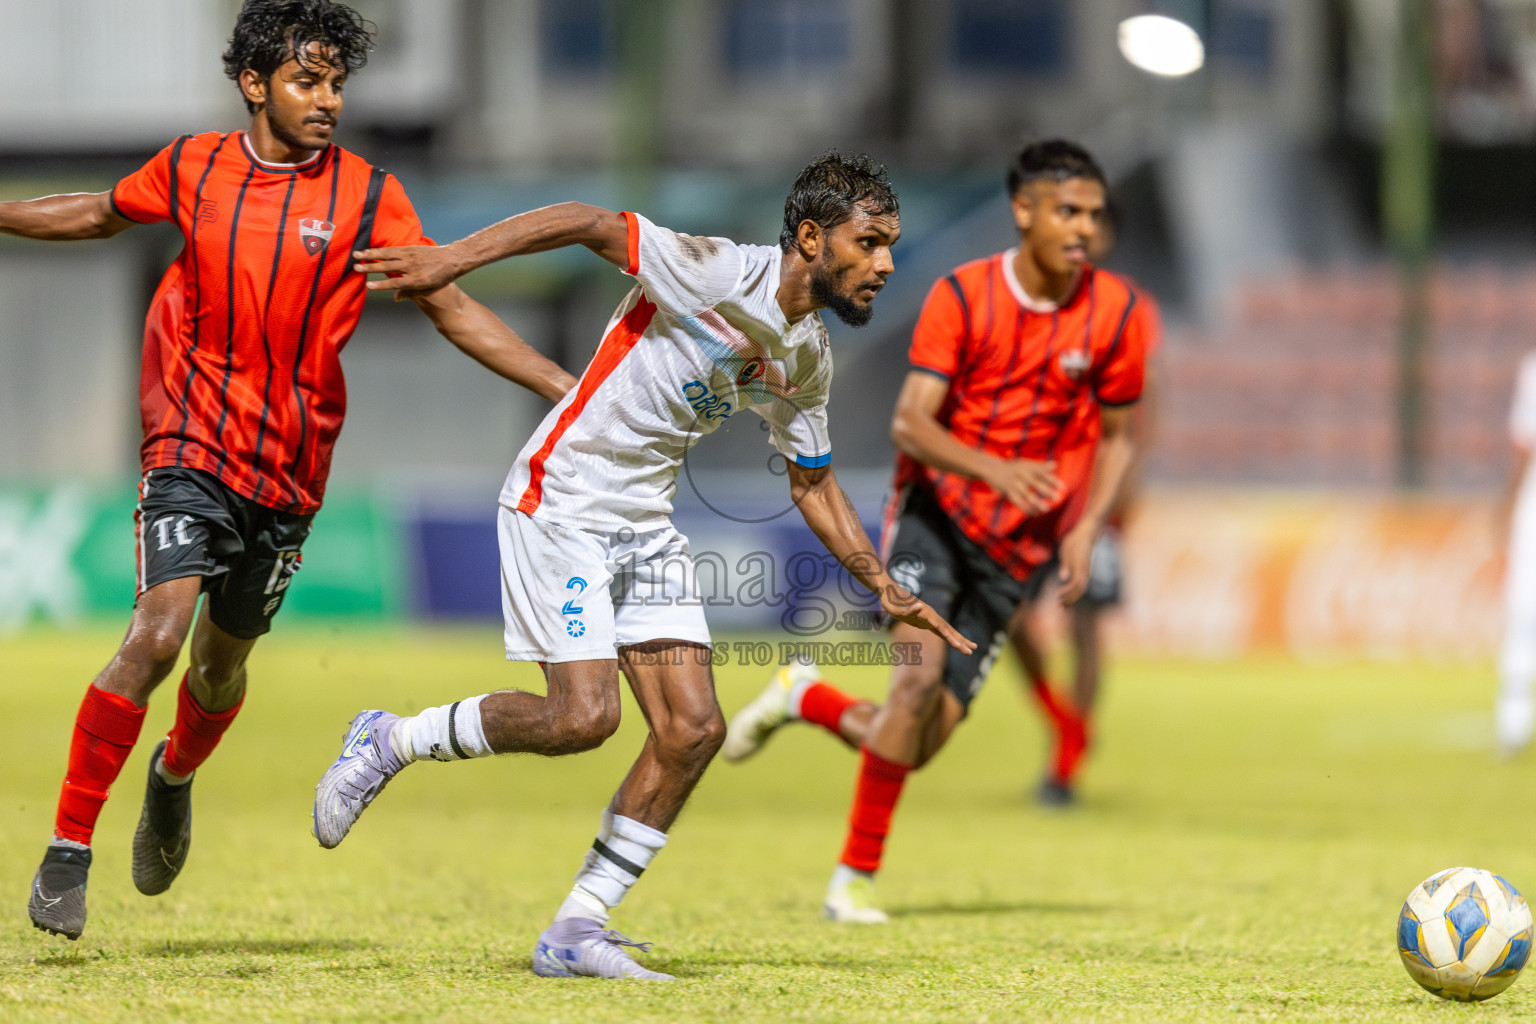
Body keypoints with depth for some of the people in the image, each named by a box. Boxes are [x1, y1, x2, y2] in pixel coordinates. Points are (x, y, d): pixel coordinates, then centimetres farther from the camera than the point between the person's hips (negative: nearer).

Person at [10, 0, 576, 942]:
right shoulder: (192, 169, 0)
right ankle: (68, 850, -10)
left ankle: (175, 778, 49)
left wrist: (567, 388, -7)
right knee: (157, 636, -19)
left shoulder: (368, 196, -3)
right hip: (194, 447, -1)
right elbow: (101, 215, 20)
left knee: (222, 661, 14)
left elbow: (454, 310, -1)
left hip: (291, 469, 1)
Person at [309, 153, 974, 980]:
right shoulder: (716, 275, -18)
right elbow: (591, 224, -18)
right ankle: (388, 743, 5)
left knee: (693, 729, -3)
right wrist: (452, 259, -25)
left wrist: (886, 590, 13)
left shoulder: (807, 360, 6)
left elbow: (812, 483, 19)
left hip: (646, 528, 8)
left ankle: (575, 932, 5)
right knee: (583, 714, -18)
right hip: (561, 501, -8)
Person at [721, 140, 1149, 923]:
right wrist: (996, 470, -33)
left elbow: (1116, 436, 10)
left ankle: (807, 697, 27)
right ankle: (857, 874, -12)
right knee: (922, 670, -27)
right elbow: (910, 423, -15)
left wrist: (1085, 529, -6)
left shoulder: (1114, 313, -2)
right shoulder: (963, 295, -9)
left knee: (922, 739, -6)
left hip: (1016, 549, 3)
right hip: (937, 511, -3)